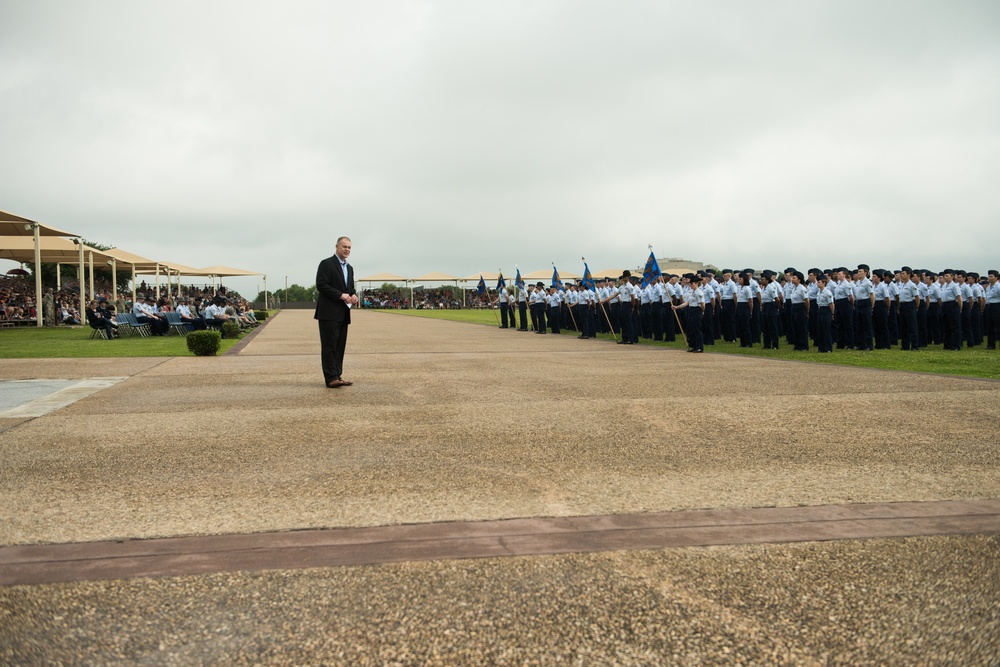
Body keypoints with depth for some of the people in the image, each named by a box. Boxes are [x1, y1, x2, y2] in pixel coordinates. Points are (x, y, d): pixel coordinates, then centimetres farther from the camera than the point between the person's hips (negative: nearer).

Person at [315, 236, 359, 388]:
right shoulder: (326, 264, -6)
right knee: (329, 346, -6)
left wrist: (354, 295, 2)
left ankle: (337, 375, 13)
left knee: (340, 346, 8)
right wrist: (341, 295, -18)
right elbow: (321, 285, -14)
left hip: (343, 313, 8)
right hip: (329, 312, -8)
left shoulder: (349, 268, 19)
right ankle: (331, 378, -5)